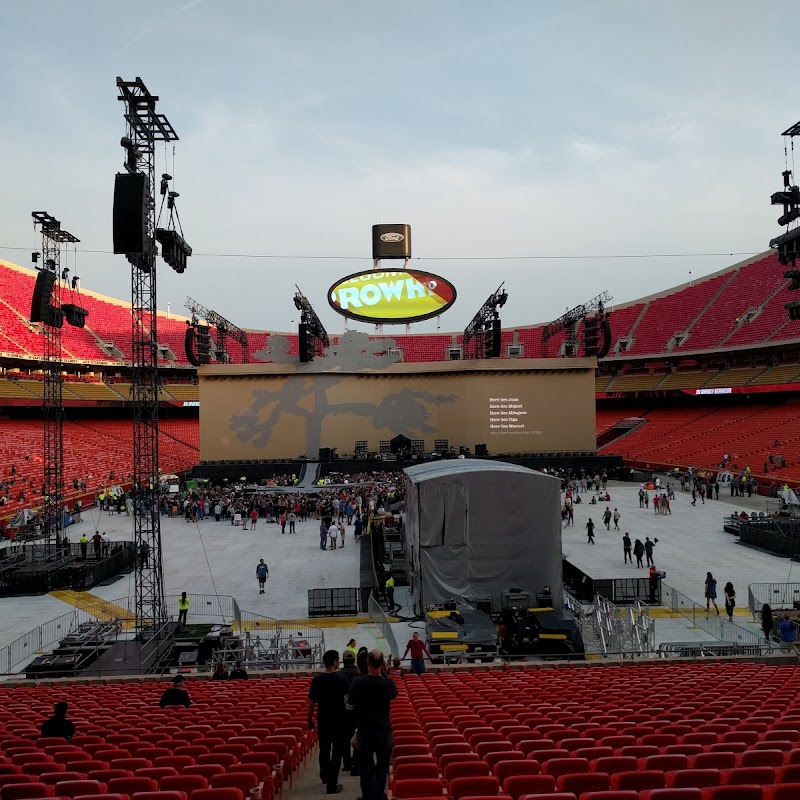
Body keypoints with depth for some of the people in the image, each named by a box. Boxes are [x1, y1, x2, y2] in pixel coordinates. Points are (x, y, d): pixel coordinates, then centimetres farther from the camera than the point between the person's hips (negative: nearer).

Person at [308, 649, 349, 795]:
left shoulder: (316, 680, -5)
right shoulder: (342, 679, -13)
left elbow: (311, 702, 1)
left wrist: (309, 719, 12)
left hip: (323, 720, 3)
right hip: (339, 720, -3)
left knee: (324, 749, 21)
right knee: (337, 751, 6)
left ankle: (325, 775, 41)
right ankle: (332, 785, 5)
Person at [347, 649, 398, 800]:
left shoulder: (357, 683, -15)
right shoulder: (389, 683, -13)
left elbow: (350, 707, -4)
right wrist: (384, 673, 5)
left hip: (364, 732, 0)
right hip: (384, 732, 0)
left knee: (366, 769, 17)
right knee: (382, 769, 13)